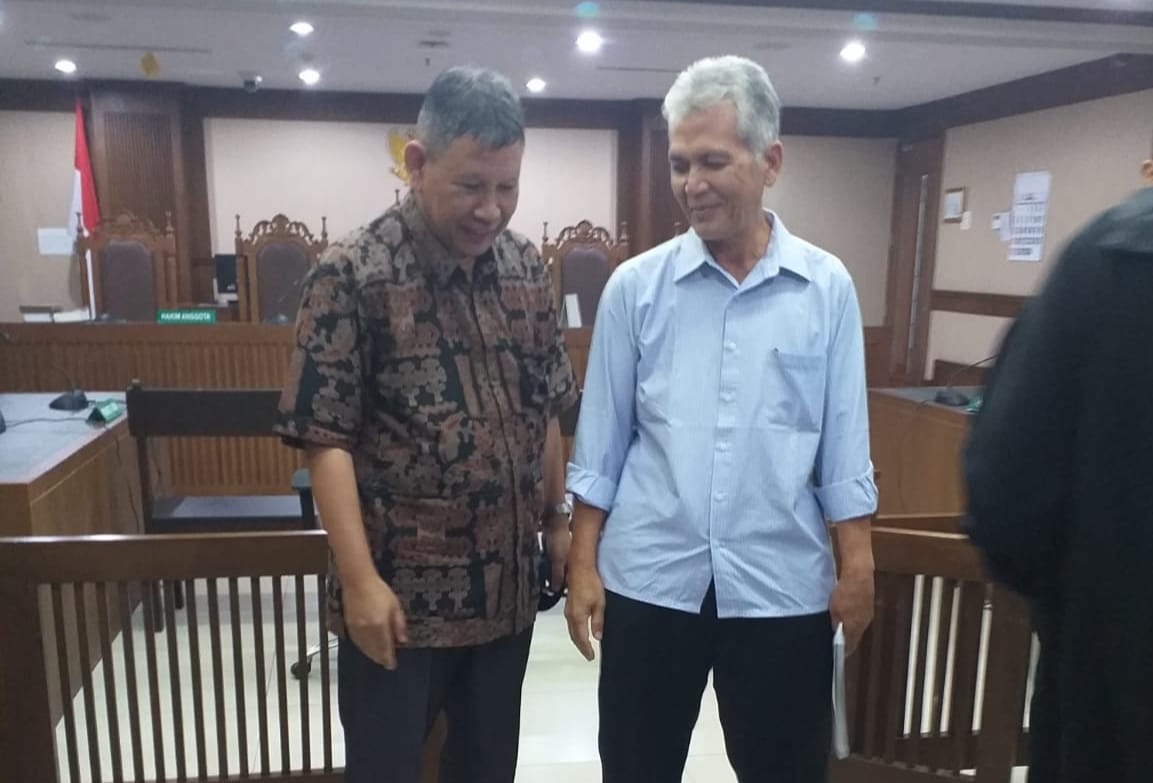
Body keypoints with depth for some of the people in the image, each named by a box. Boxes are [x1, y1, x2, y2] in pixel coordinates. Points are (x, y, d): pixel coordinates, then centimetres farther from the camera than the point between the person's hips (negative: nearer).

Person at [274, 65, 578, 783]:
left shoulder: (528, 268, 3)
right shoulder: (353, 275, -12)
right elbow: (327, 440, -14)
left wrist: (558, 521, 10)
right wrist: (361, 580, -17)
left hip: (509, 584, 5)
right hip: (401, 592, -4)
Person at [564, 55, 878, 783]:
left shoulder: (827, 287, -2)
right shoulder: (636, 285, -2)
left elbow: (844, 441, 1)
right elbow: (602, 438, 0)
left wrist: (858, 565, -1)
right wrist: (584, 562, 0)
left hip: (782, 585, 0)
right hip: (649, 579, 1)